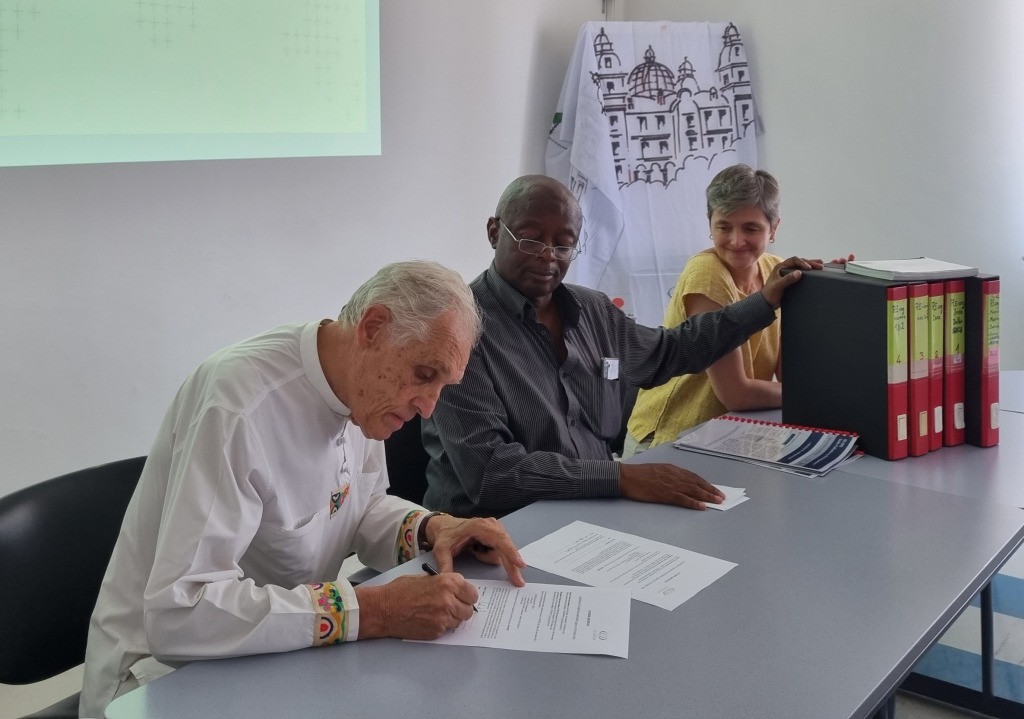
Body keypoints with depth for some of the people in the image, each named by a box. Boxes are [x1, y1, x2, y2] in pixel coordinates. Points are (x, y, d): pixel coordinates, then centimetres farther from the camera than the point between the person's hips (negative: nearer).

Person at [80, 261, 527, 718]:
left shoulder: (358, 389, -3)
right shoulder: (242, 401, -29)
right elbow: (179, 615, -33)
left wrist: (430, 529, -6)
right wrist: (371, 611, -34)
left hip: (279, 650, 8)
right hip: (170, 670, -7)